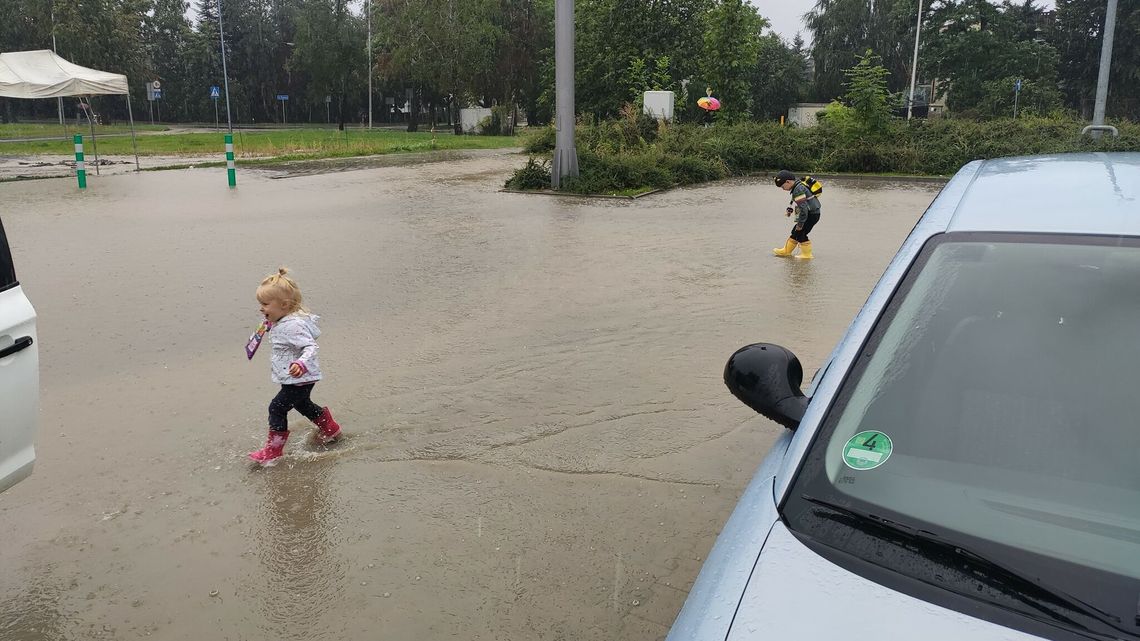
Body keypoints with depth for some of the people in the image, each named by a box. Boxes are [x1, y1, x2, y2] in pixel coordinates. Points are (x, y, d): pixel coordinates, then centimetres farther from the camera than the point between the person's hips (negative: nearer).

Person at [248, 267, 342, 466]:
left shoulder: (293, 325, -27)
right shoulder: (281, 322, 4)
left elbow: (311, 346, -33)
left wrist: (301, 364, -49)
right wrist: (270, 326, 20)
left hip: (299, 378, -11)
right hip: (293, 379, 11)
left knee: (277, 407, -8)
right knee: (302, 404, 27)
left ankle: (273, 450, 3)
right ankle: (330, 429, 45)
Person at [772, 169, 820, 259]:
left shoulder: (798, 190, -24)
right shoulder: (798, 186, 8)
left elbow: (803, 207, -27)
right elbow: (796, 202, 26)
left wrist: (800, 223, -23)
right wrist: (790, 210, 12)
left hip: (812, 214, -10)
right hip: (811, 214, 10)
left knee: (800, 233, -6)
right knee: (795, 231, 16)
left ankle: (807, 254, 5)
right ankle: (786, 251, 27)